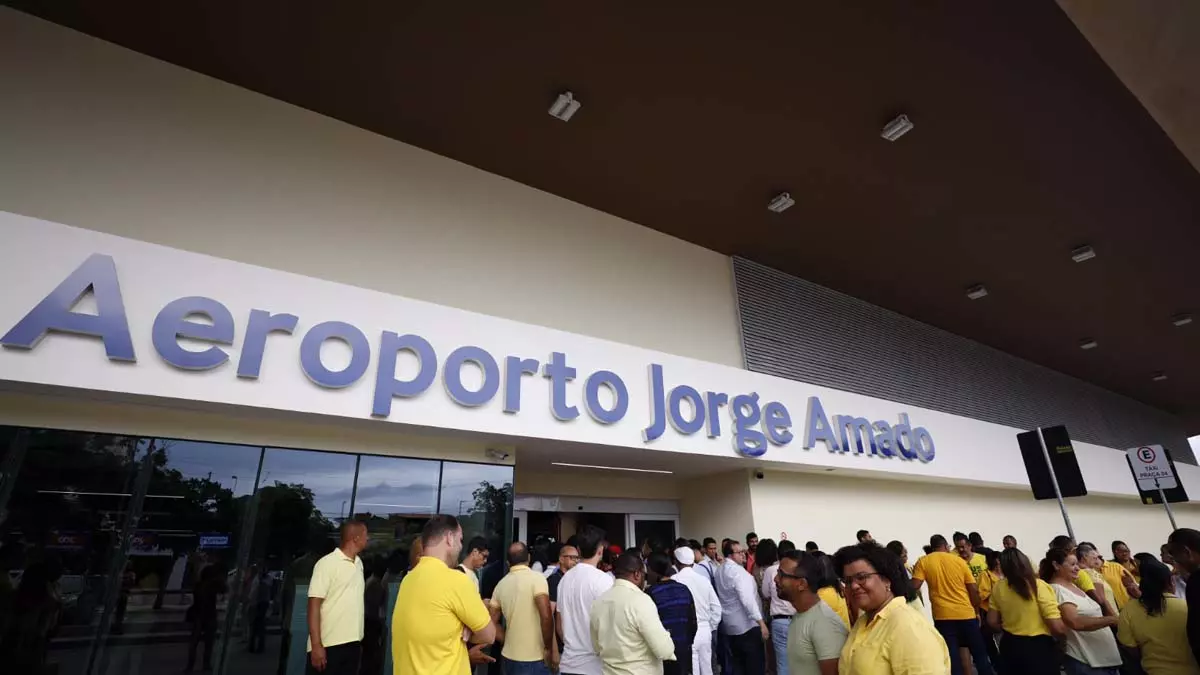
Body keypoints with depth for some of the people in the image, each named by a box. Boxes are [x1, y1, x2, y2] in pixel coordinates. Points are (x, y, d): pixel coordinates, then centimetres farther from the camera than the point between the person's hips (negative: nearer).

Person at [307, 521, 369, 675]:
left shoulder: (359, 563, 10)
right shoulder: (327, 563, -10)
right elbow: (314, 605, -12)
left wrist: (359, 640, 14)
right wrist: (316, 645, -17)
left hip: (353, 644, 6)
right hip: (328, 645, -6)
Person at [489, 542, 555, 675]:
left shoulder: (501, 584, 5)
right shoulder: (536, 578, -13)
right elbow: (546, 616, -22)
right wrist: (548, 648, -12)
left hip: (509, 656, 6)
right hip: (534, 658, -6)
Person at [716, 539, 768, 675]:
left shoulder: (720, 570, 9)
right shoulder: (738, 570, -19)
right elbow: (747, 599, -25)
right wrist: (761, 622, -25)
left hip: (729, 625, 9)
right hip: (747, 625, -8)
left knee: (738, 664, 13)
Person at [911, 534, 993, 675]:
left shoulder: (923, 562, -2)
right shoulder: (959, 560, 1)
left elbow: (914, 587, -12)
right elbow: (974, 590, 2)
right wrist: (976, 611, 15)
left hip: (942, 616, -1)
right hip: (966, 613, 1)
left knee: (952, 657, 6)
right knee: (979, 654, 19)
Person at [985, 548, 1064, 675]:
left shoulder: (998, 587, -3)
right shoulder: (1039, 586, -16)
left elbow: (992, 622, 3)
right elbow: (1057, 628, -18)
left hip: (1009, 645, 3)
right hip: (1038, 648, -3)